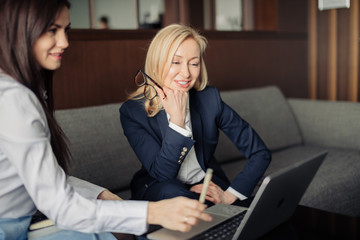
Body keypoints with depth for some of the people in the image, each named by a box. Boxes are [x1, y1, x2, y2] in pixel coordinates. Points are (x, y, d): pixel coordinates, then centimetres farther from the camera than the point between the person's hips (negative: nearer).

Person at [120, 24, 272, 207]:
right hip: (157, 190, 0)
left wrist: (230, 195, -17)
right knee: (170, 190, -35)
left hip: (208, 186, 1)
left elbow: (260, 153, -6)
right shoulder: (132, 111, -14)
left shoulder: (210, 98, -10)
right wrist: (177, 119, -29)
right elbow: (162, 173, -20)